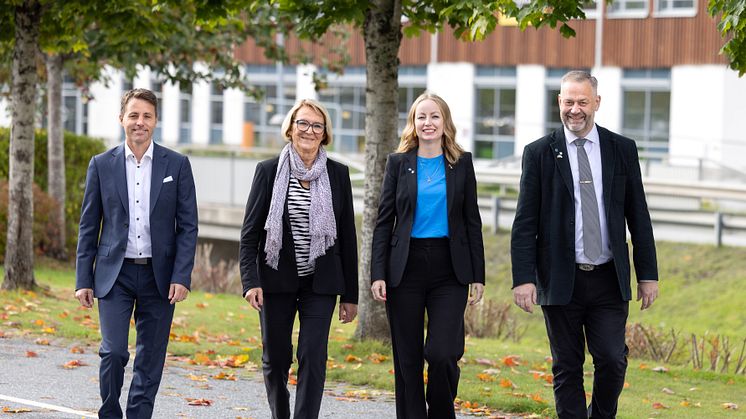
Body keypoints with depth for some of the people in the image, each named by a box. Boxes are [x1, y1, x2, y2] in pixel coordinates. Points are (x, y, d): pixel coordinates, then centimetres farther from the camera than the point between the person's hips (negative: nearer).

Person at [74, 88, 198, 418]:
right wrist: (83, 279, 2)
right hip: (114, 274, -1)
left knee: (150, 360, 5)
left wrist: (182, 277, -8)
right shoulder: (101, 165, 4)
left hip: (159, 275, 1)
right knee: (113, 351, -11)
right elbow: (88, 226, 6)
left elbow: (188, 226, 1)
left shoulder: (177, 165, 2)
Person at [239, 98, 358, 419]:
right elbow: (250, 232, -1)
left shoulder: (338, 174, 3)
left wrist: (350, 295, 4)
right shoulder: (268, 171, 0)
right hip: (277, 280, 0)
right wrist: (251, 281, -12)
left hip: (320, 282, 0)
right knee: (275, 359, 8)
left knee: (313, 358, -9)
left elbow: (347, 236, 5)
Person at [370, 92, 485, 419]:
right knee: (407, 359, 3)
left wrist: (478, 275, 3)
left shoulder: (462, 162, 6)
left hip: (448, 269, -1)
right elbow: (384, 222, 5)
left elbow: (472, 222, 7)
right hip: (406, 268, 1)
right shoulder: (399, 163, 6)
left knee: (442, 354, -12)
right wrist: (378, 274, -3)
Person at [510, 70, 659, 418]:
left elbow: (638, 216, 9)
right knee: (567, 368, 4)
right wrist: (523, 278, -10)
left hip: (609, 281, 1)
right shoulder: (539, 153, 1)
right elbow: (525, 223, -1)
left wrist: (648, 273, 5)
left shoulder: (622, 150, 6)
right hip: (561, 281, -1)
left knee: (612, 361, -4)